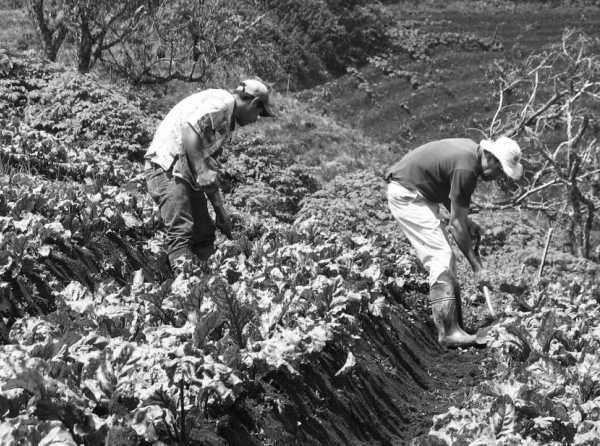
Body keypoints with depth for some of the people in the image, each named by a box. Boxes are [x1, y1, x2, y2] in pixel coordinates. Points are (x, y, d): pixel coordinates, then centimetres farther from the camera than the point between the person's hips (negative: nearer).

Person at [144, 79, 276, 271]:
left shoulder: (227, 121, 23)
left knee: (204, 233, 9)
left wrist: (220, 210, 26)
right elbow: (189, 127, -25)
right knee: (181, 232, -19)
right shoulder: (223, 101, -8)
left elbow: (210, 169, 27)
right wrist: (201, 169, -28)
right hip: (167, 167, -11)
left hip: (185, 172, 11)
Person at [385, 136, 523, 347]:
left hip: (419, 193, 11)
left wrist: (465, 221, 9)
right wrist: (477, 266, -14)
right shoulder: (466, 169, -26)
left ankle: (455, 324, 14)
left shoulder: (471, 150, 3)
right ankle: (448, 332, -16)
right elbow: (456, 224, -20)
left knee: (443, 257, 10)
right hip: (406, 194, -11)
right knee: (441, 257, -15)